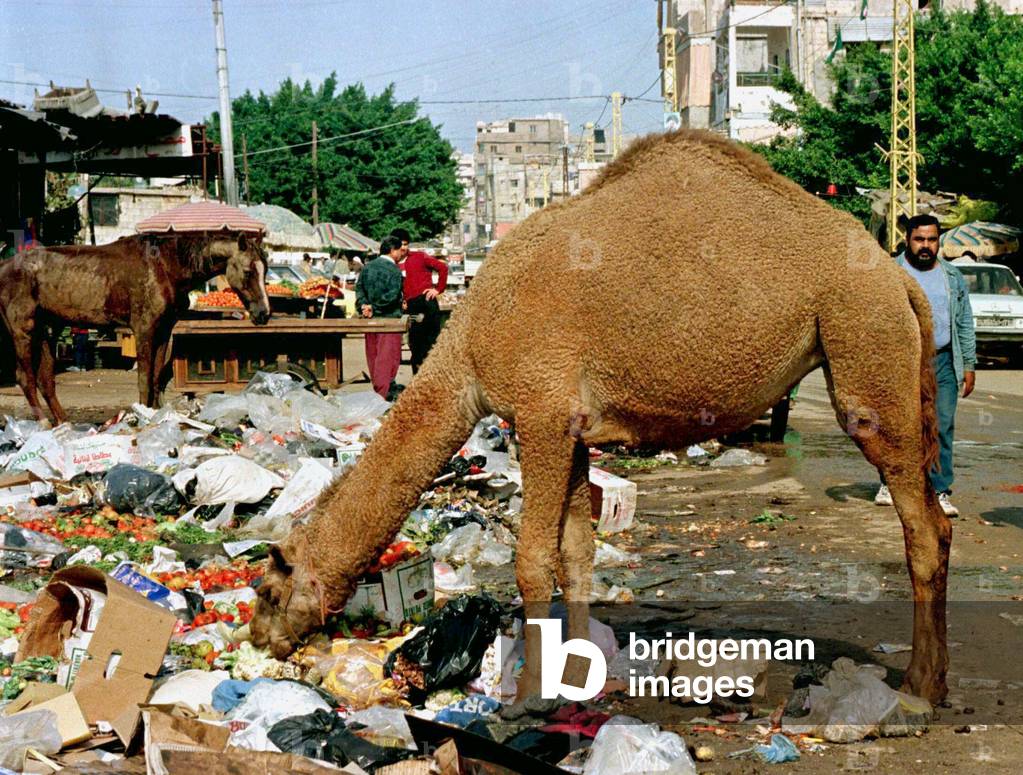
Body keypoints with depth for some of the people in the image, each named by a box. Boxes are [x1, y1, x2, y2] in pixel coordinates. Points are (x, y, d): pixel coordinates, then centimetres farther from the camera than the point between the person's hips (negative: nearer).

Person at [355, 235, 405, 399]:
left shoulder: (367, 267, 10)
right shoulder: (394, 270, -10)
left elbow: (359, 288, 2)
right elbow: (392, 296, -18)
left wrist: (363, 305, -9)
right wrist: (374, 307, -13)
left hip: (370, 319, 7)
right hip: (389, 318, -7)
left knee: (373, 355, 13)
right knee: (388, 357, -4)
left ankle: (379, 389, 24)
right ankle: (382, 393, -8)